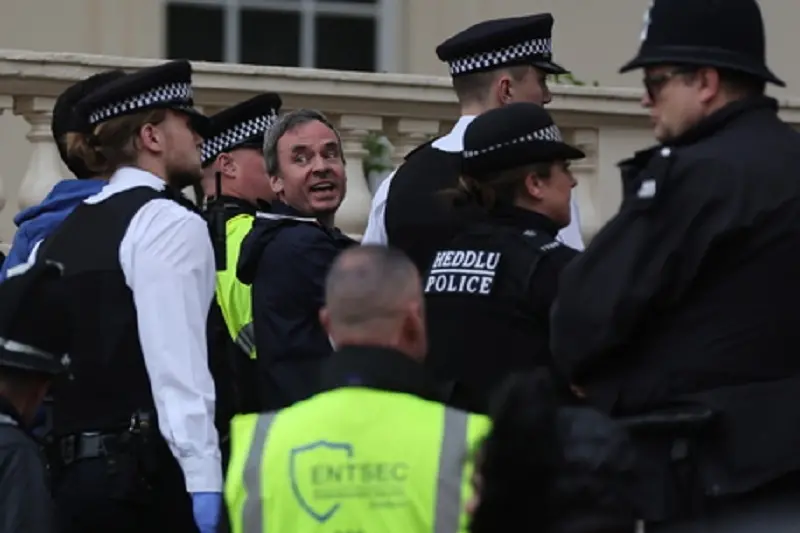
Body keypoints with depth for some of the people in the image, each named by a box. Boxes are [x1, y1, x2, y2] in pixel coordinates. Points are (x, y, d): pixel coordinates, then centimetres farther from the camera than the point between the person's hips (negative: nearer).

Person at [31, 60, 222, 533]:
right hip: (149, 474, -7)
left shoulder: (57, 238, 16)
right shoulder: (168, 224, -6)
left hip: (69, 475, 7)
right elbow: (179, 364, -15)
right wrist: (205, 488, -18)